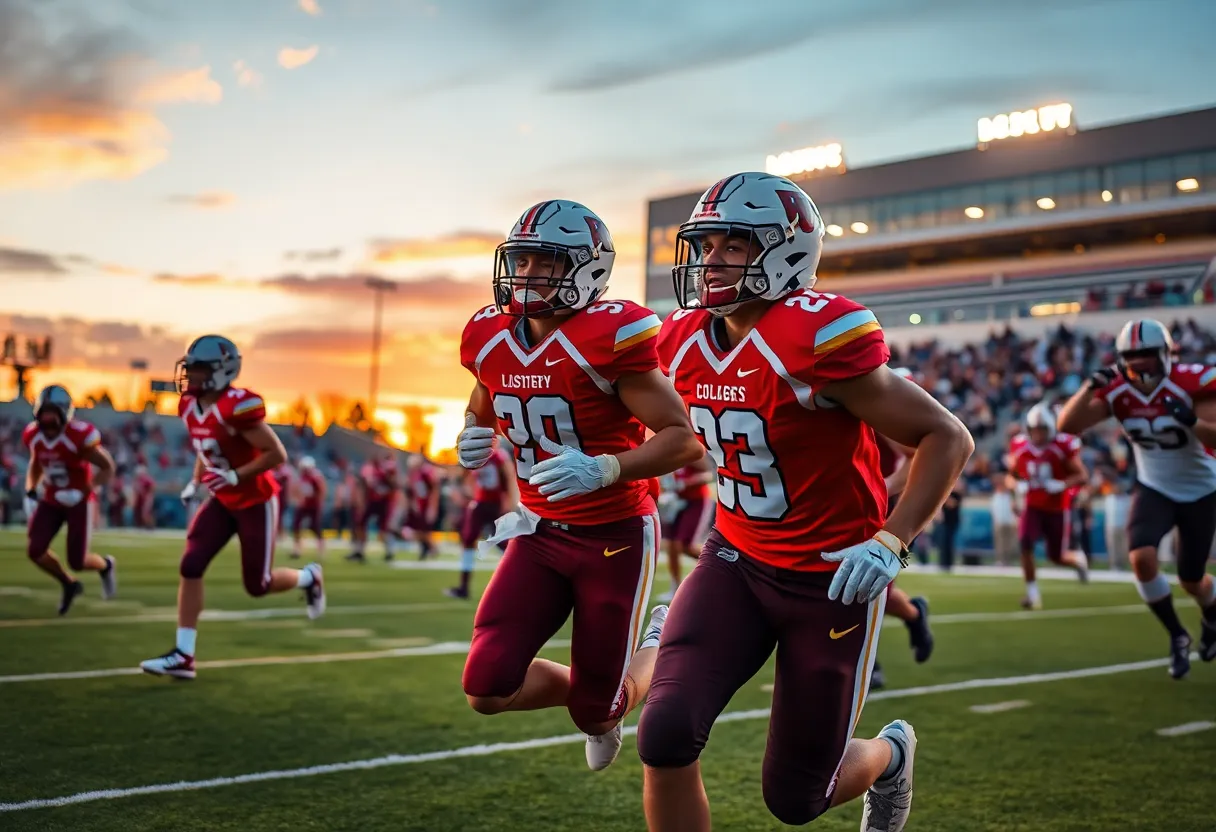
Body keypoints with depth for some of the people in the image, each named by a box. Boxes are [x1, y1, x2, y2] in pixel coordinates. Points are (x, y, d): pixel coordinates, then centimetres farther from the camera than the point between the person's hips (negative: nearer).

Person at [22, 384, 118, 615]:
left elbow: (108, 468, -15)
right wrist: (30, 492, 1)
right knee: (34, 551, -9)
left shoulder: (80, 436, -23)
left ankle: (105, 566, 33)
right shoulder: (33, 435, -6)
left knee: (77, 562, -5)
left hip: (79, 501, -5)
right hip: (50, 500, 5)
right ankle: (69, 584, 19)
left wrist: (82, 492, -26)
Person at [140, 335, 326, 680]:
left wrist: (234, 476, -28)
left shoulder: (237, 407, -27)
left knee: (257, 586, 2)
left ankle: (309, 578, 34)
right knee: (191, 566, -6)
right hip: (222, 501, 7)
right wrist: (195, 482, 5)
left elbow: (277, 455, -24)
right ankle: (183, 655, -1)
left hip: (256, 502, -7)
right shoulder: (190, 406, -1)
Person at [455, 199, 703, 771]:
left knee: (594, 714, 3)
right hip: (541, 531, 5)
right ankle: (593, 694, 25)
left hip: (616, 538, -5)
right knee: (487, 690, -6)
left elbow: (685, 440, -21)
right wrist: (474, 441, -4)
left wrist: (604, 469, -36)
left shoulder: (608, 337, -20)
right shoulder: (491, 338, -1)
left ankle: (659, 643, 36)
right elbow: (481, 412, 20)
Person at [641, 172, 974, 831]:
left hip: (831, 577, -5)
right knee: (664, 735, -16)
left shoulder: (820, 338, -23)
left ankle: (889, 755, 44)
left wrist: (890, 542, -27)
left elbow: (947, 437, -18)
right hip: (736, 561, 5)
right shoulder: (684, 342, -2)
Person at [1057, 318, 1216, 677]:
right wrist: (1091, 385, -34)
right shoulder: (1118, 392, -13)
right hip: (1154, 489, 2)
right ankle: (1177, 636, 0)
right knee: (1141, 558, -23)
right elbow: (1067, 425, -22)